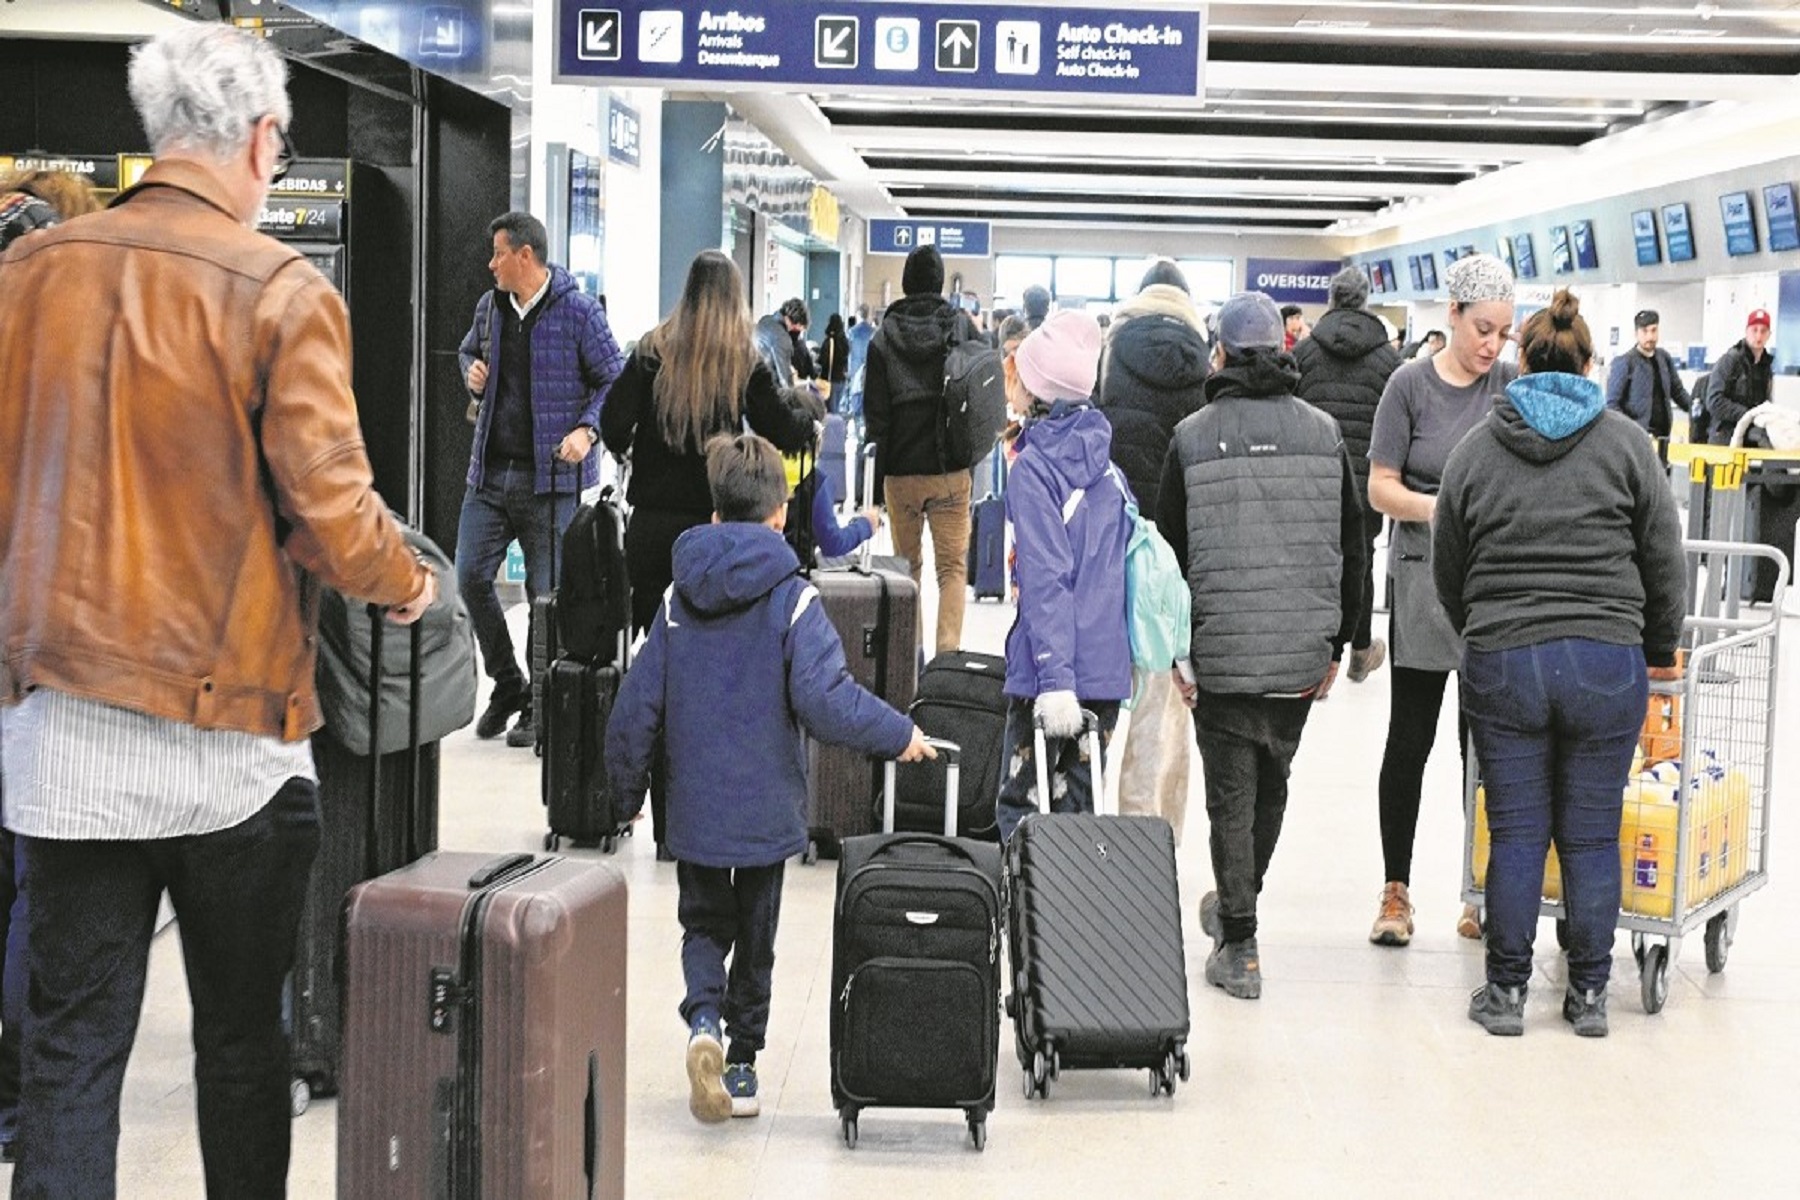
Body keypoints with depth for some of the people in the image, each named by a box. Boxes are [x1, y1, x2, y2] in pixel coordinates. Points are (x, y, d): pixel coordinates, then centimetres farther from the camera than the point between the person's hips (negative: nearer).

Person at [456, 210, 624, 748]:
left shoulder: (578, 311, -7)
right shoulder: (490, 306, 11)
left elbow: (614, 380, -4)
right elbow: (469, 350, 30)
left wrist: (587, 430, -18)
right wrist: (473, 371, 7)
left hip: (551, 476, -6)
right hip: (490, 472, 6)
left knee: (547, 592, 0)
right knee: (471, 576, 1)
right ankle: (508, 685, 20)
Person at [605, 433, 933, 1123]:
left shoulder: (679, 598, -1)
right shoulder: (792, 598, -12)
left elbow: (636, 704, 2)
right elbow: (824, 699, -21)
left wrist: (628, 784, 16)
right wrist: (898, 736, -7)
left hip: (693, 808, 2)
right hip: (766, 807, -2)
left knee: (704, 924, 18)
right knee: (754, 936, 14)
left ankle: (705, 1020, -9)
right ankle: (741, 1064, 21)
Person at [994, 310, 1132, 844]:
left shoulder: (1035, 467, -11)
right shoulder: (1103, 456, 9)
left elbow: (1046, 579, -19)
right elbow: (1126, 555, 13)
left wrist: (1054, 678, -23)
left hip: (1053, 669, -7)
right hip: (1108, 666, 7)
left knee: (1020, 808, 3)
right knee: (1078, 806, 14)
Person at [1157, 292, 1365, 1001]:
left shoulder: (1192, 438, -5)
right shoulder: (1323, 433, 2)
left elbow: (1170, 551, -3)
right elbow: (1351, 548, 6)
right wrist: (1336, 644, 13)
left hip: (1221, 651, -3)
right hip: (1302, 649, 3)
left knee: (1231, 793, 4)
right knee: (1271, 781, 20)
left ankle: (1239, 948, 5)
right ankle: (1238, 904, 38)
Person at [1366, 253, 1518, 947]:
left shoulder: (1511, 384, 4)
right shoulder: (1412, 385, -2)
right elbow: (1381, 487, -2)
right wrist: (1437, 508, -21)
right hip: (1425, 581, -2)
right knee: (1411, 736, 3)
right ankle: (1396, 890, 13)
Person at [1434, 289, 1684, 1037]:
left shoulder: (1475, 450, 6)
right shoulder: (1625, 444, 3)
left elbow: (1448, 573, 11)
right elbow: (1664, 563, 5)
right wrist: (1661, 653, 18)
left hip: (1500, 664, 1)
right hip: (1607, 663, 0)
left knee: (1516, 833, 7)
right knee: (1592, 835, 7)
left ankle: (1505, 991, 14)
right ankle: (1589, 995, 16)